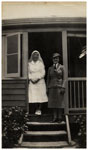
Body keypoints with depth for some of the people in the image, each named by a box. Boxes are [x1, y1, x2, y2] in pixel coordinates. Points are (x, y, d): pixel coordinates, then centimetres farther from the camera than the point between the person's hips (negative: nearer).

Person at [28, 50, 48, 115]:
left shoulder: (41, 63, 6)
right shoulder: (29, 64, 11)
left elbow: (43, 73, 1)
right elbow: (28, 72, 9)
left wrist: (38, 78, -11)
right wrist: (30, 79, -6)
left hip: (40, 81, -1)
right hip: (32, 82, 1)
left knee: (40, 95, -5)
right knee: (33, 95, -8)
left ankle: (39, 109, -1)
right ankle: (37, 109, -5)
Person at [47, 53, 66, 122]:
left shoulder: (62, 67, 3)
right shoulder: (50, 68, 12)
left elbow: (64, 78, -1)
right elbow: (48, 79, 14)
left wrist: (63, 87, -11)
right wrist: (47, 88, 7)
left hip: (59, 87, -3)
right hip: (52, 87, 3)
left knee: (60, 102, -2)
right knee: (53, 102, 1)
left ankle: (60, 117, 4)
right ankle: (55, 117, 7)